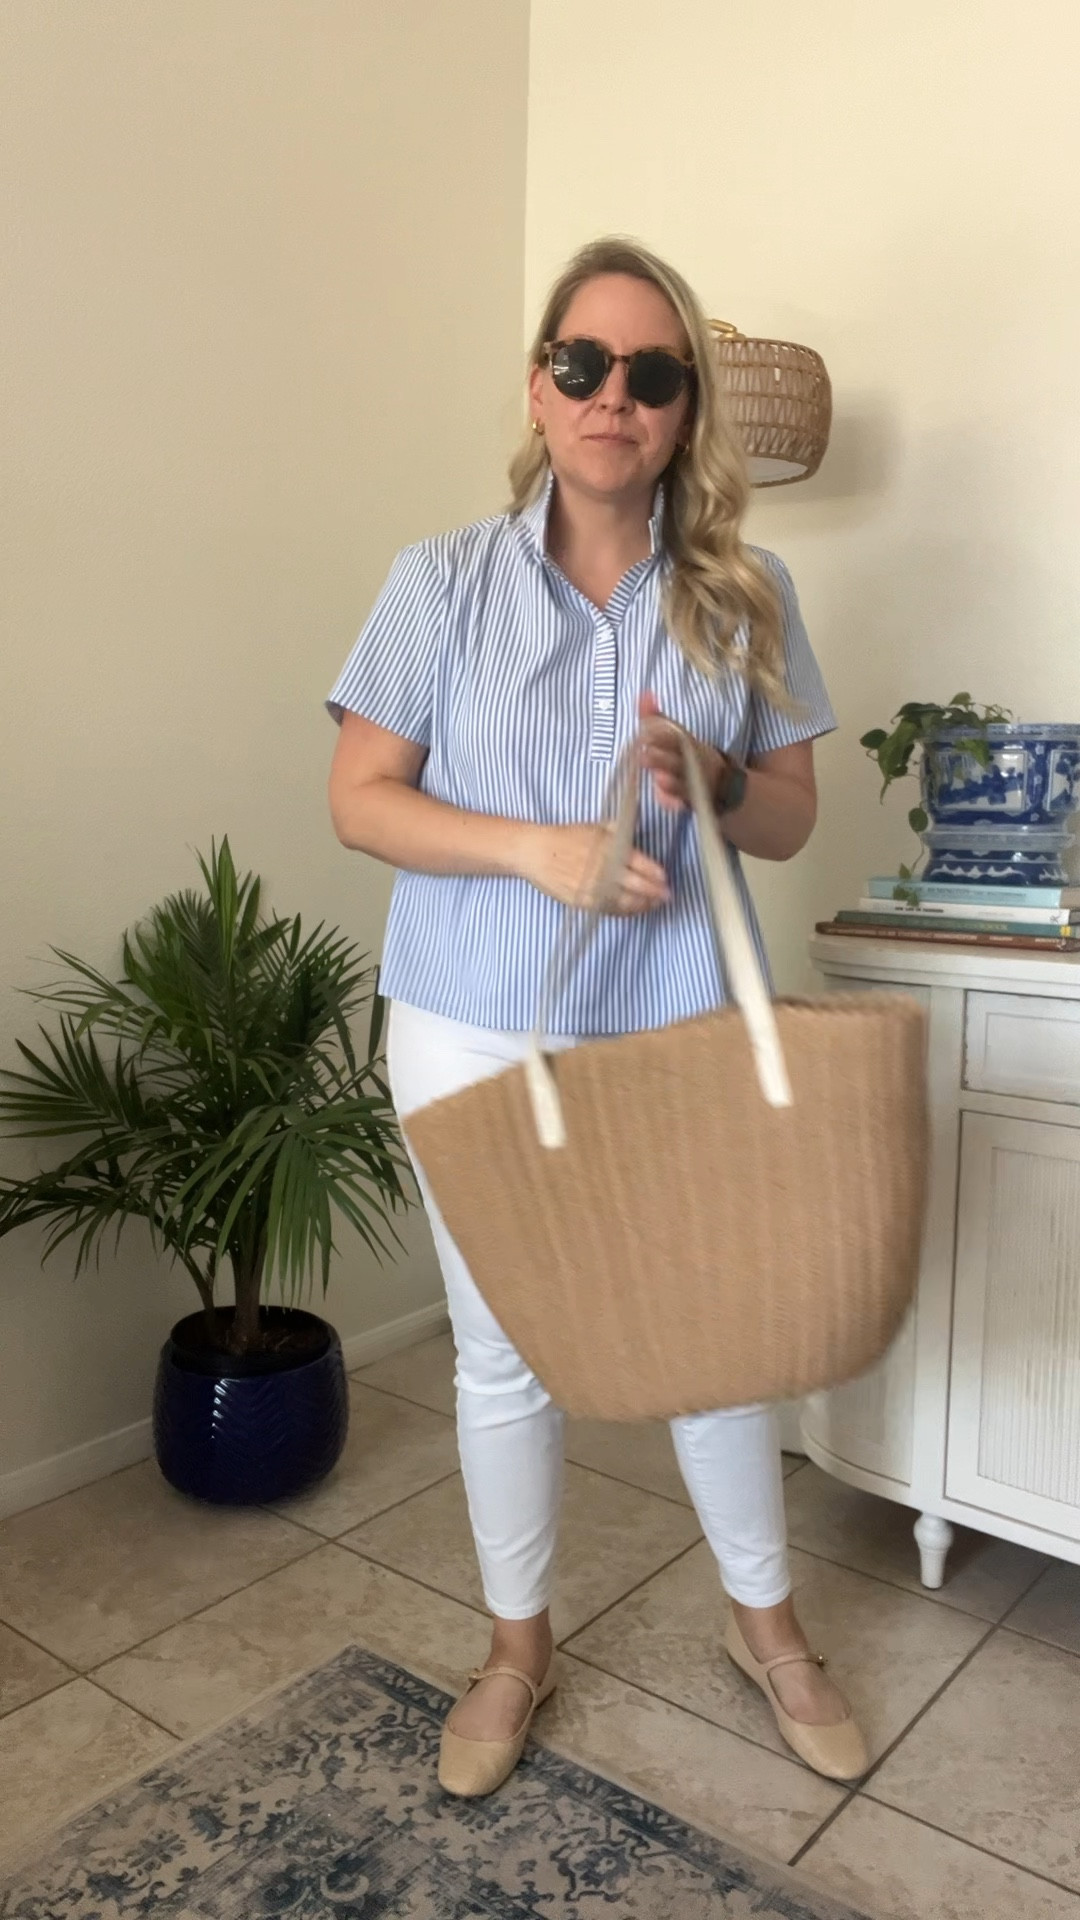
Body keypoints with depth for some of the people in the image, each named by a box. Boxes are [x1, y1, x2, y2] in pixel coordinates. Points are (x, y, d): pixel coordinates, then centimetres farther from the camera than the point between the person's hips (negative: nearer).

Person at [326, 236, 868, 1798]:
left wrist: (713, 783, -17)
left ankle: (768, 1626, 41)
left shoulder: (745, 595, 2)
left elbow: (791, 819, 5)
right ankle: (518, 1645, 38)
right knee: (505, 1354, 13)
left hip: (681, 1030, 1)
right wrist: (534, 849, -19)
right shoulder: (444, 582, -3)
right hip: (479, 1037, -1)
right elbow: (360, 799, -5)